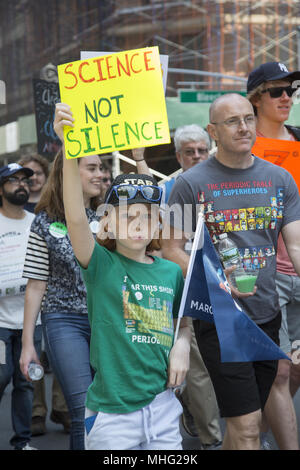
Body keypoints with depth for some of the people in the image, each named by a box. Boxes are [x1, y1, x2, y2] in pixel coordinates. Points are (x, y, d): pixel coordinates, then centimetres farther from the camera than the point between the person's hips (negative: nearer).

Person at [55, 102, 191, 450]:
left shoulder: (171, 272, 6)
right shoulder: (101, 265, -7)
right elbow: (75, 219, -25)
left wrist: (181, 345, -2)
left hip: (162, 405, 4)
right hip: (111, 412, -4)